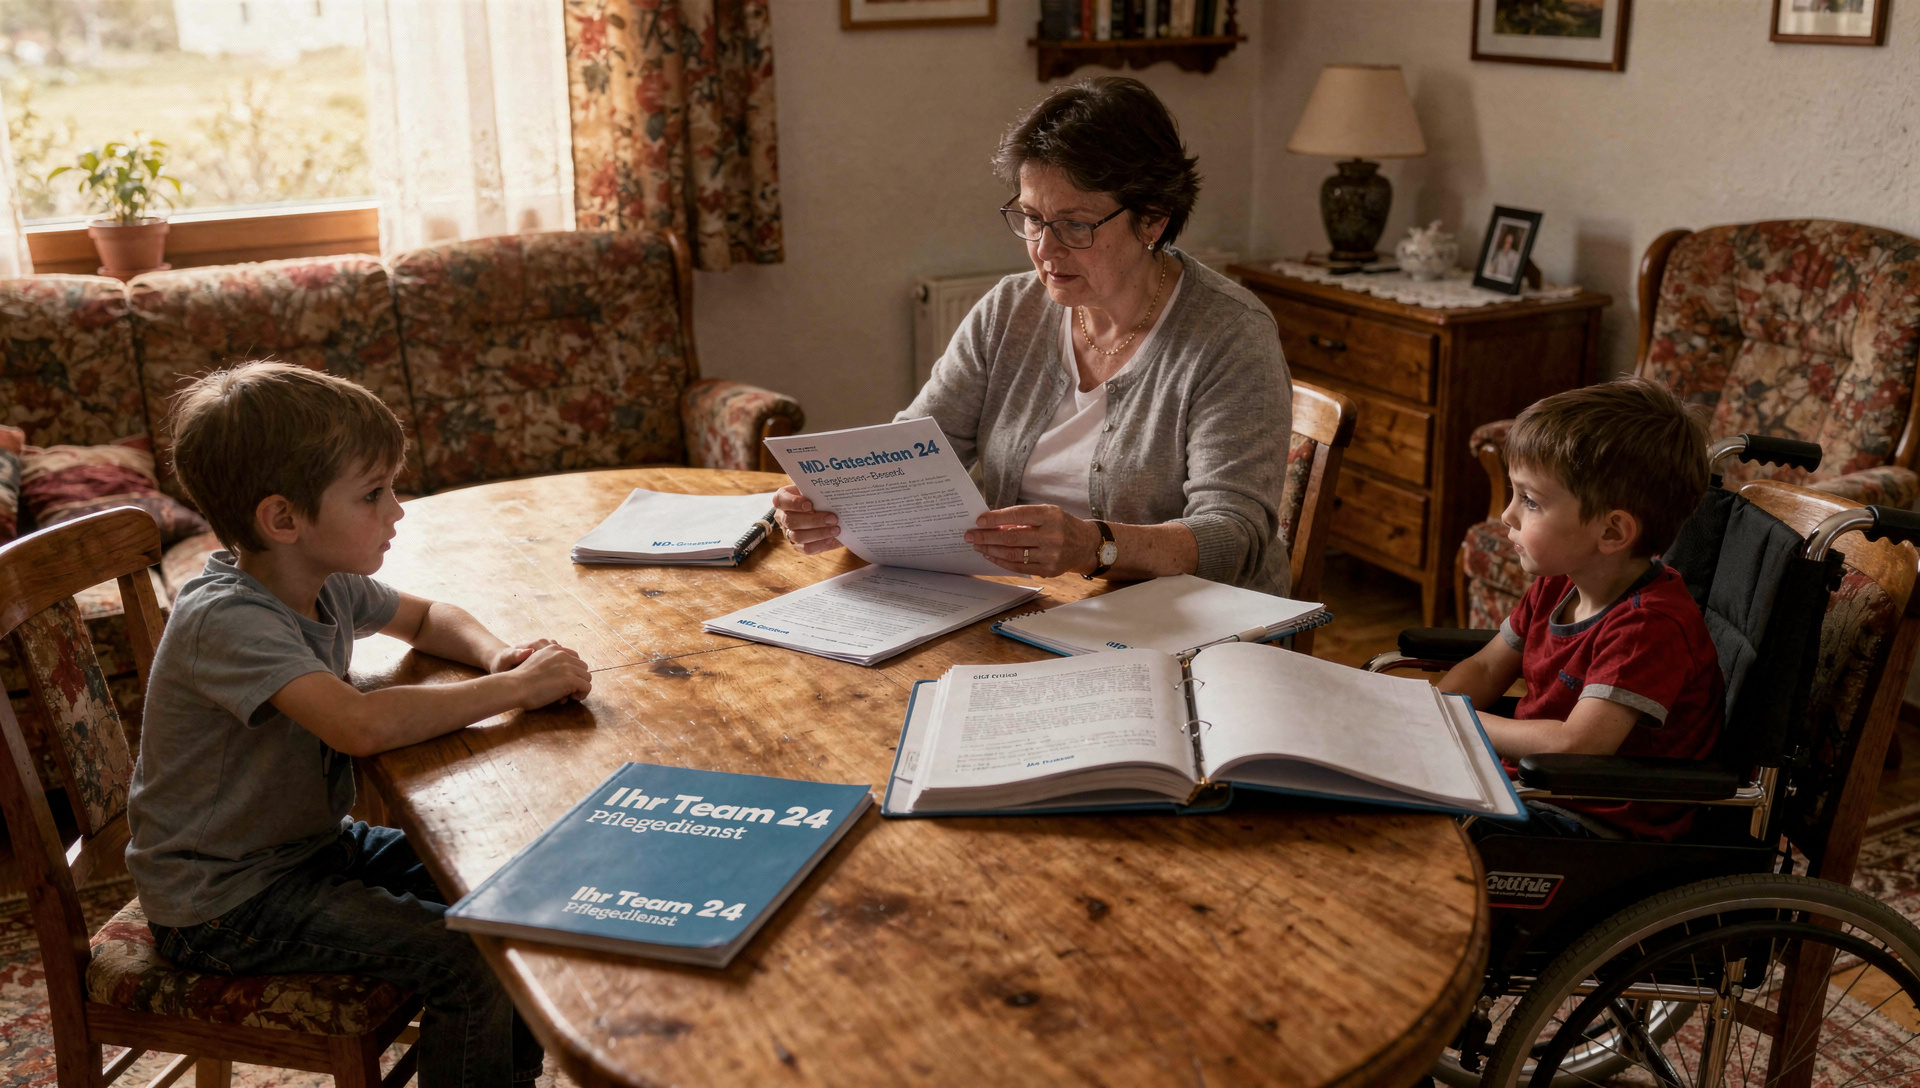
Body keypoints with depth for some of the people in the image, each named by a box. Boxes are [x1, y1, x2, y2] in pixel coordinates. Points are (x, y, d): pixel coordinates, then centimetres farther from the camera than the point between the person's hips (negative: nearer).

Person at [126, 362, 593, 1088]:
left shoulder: (328, 585, -1)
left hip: (313, 843, 9)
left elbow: (426, 618, 18)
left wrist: (495, 656, -5)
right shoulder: (225, 620, -29)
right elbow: (362, 724, -43)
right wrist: (515, 688, -32)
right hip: (223, 902, -9)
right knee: (466, 959, -20)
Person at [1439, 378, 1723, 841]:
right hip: (1533, 786, 9)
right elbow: (1484, 669, 15)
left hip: (1606, 827, -9)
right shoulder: (1557, 586, 4)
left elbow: (1575, 746, -34)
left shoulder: (1652, 628, -27)